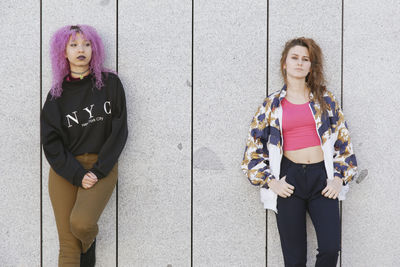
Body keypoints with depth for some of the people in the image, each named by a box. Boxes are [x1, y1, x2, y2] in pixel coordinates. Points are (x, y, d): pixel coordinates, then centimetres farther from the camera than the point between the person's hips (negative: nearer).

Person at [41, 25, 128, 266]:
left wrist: (98, 171, -10)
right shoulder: (57, 94, 6)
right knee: (68, 245, -4)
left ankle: (89, 246, 11)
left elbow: (119, 131, -1)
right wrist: (77, 175, -11)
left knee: (81, 222, -25)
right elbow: (51, 143, 1)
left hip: (102, 167, -1)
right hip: (65, 170, 2)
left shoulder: (110, 83, 2)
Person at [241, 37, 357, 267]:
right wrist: (271, 181, -2)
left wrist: (339, 178, 0)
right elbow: (253, 149, 8)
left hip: (322, 178, 1)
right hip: (289, 178, 0)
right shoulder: (272, 105, 8)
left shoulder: (325, 99, 9)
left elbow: (343, 140, 9)